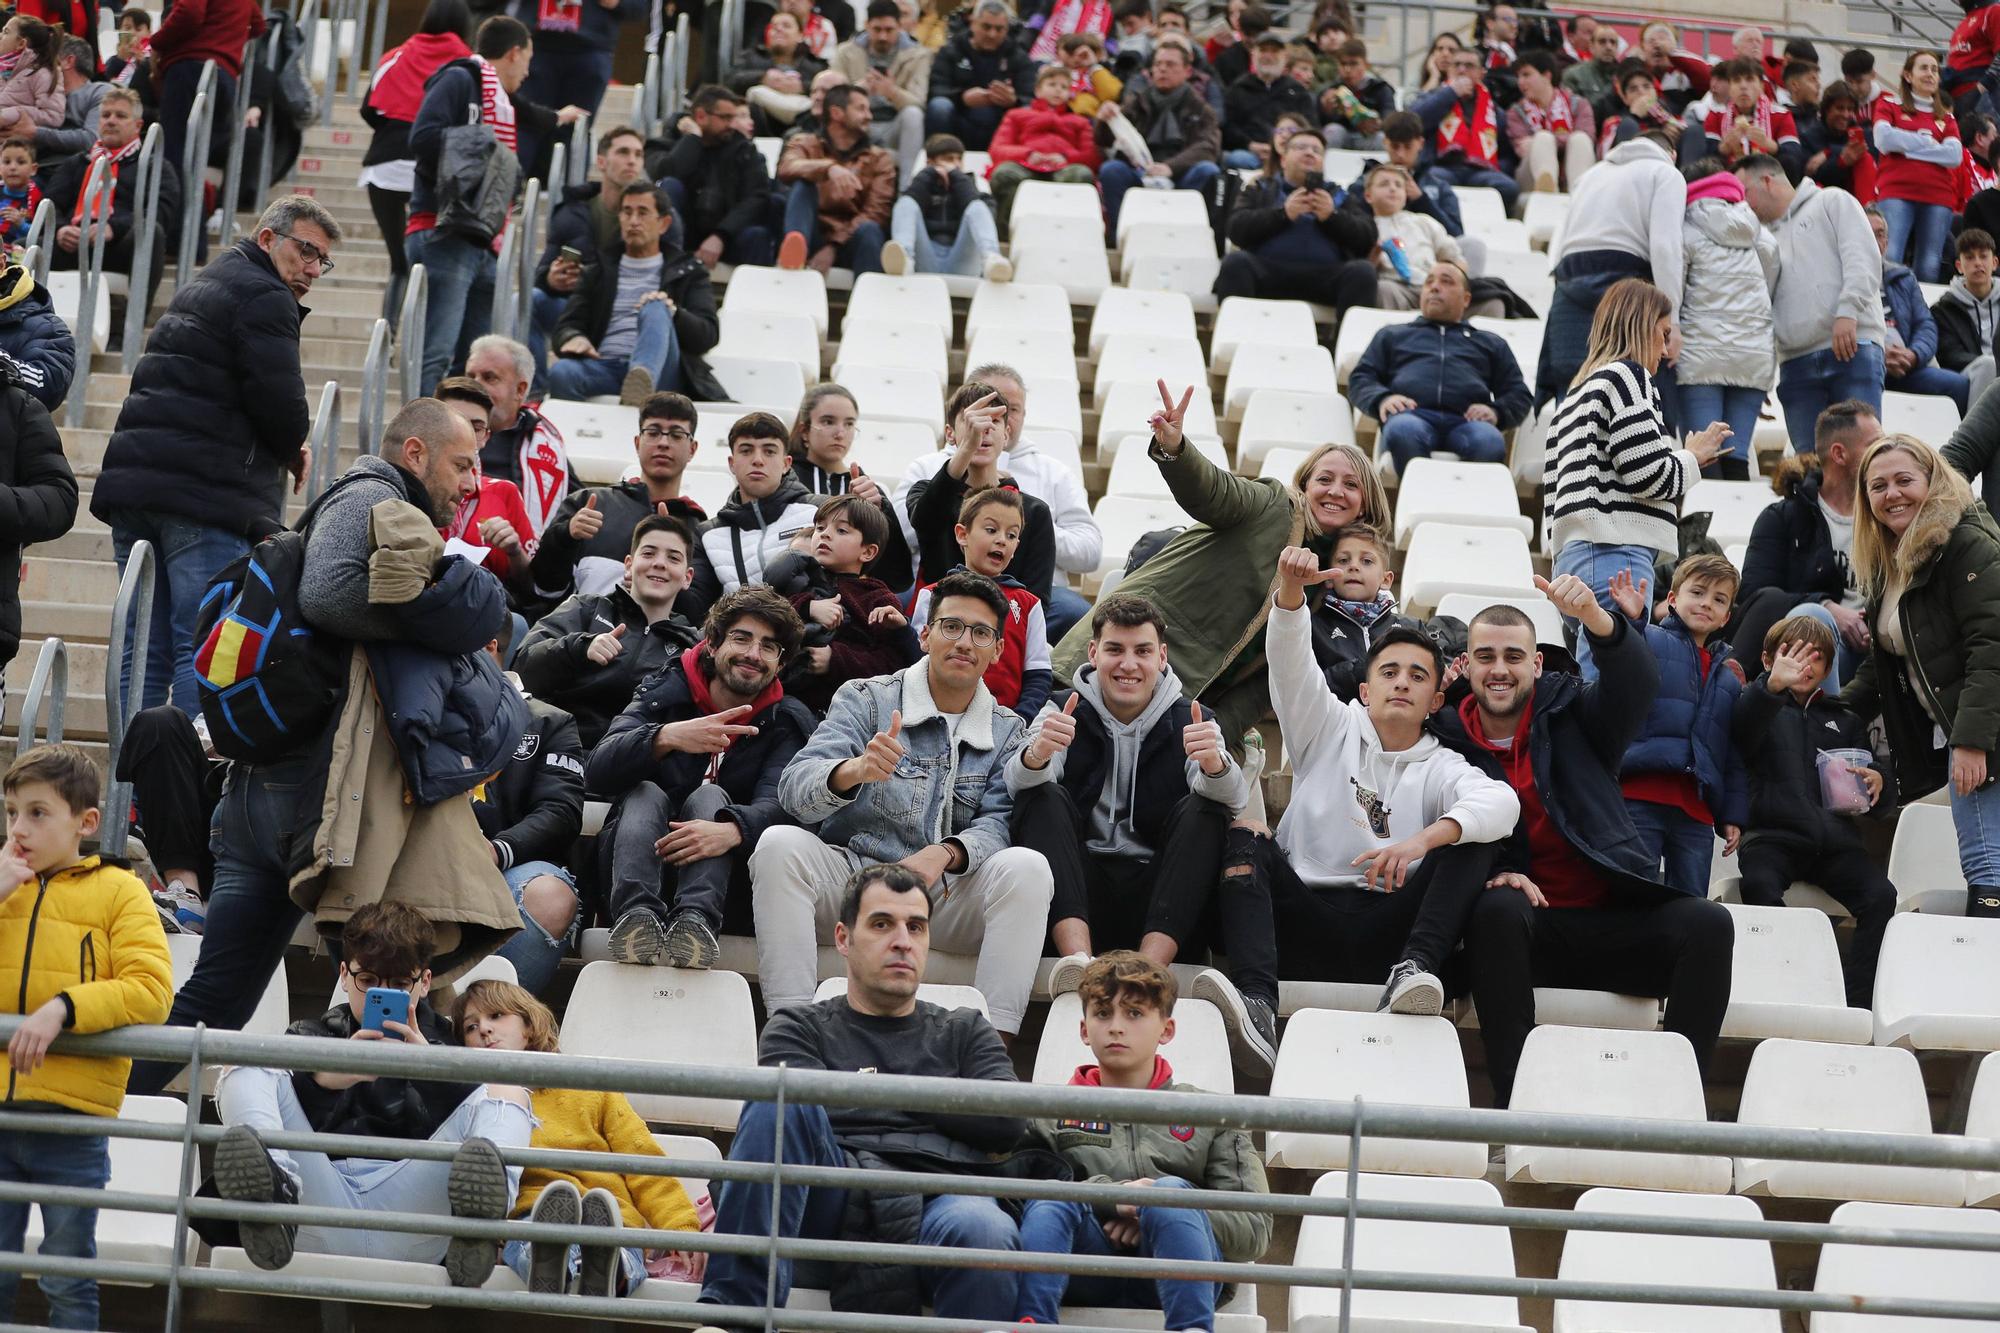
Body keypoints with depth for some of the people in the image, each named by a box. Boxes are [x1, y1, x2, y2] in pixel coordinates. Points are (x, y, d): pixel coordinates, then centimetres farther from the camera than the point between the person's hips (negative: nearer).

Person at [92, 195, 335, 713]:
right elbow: (280, 403, -14)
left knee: (144, 655, 8)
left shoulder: (197, 289, 25)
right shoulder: (264, 297, -5)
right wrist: (293, 449, 8)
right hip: (208, 496, -9)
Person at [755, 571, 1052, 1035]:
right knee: (780, 844, -28)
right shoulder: (865, 699, 5)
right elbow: (794, 788, -10)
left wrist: (944, 853, -25)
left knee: (1026, 866, -26)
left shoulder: (1008, 732, 13)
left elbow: (998, 825, -1)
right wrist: (855, 771, -33)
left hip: (949, 899, 1)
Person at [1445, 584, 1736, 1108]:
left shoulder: (1570, 712, 10)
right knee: (1497, 910, -36)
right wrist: (1489, 873, -17)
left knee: (1709, 924, -25)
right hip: (1524, 927, -1)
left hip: (1613, 921, 1)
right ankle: (1514, 1099, -36)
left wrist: (1594, 618, -32)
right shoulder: (1448, 741, 9)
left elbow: (1639, 683, -10)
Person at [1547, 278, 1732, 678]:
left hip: (1574, 553, 10)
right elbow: (1651, 475, -10)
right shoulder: (1626, 375, -1)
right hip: (1614, 553, -9)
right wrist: (1694, 456, 9)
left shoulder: (1578, 392, 25)